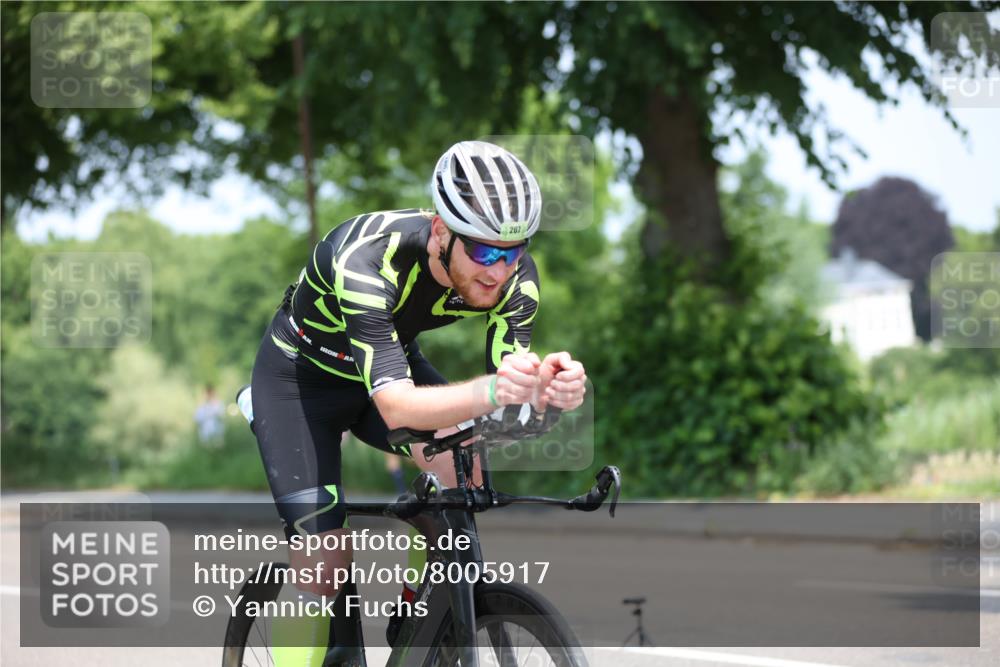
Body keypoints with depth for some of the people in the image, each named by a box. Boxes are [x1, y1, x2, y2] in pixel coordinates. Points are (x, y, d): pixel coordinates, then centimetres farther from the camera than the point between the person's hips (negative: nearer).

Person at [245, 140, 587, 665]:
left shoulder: (513, 274, -24)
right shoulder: (366, 260, -40)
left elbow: (510, 384, -27)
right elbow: (395, 406, -48)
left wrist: (546, 386, -51)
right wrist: (491, 390, -65)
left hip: (394, 360, 5)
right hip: (301, 375, -4)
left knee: (463, 466, -23)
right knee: (324, 563, -15)